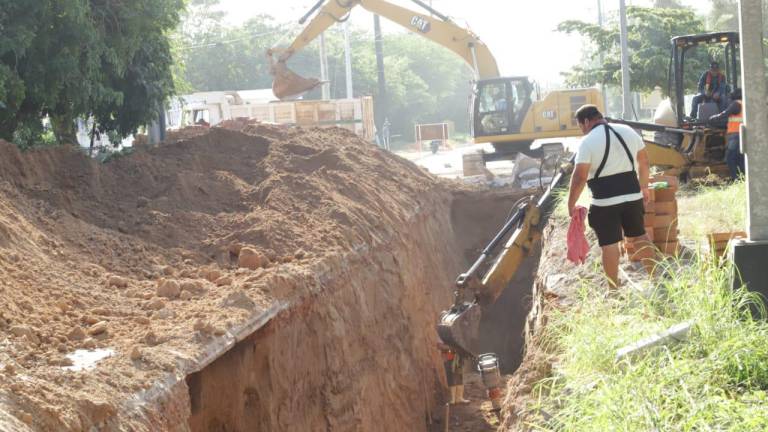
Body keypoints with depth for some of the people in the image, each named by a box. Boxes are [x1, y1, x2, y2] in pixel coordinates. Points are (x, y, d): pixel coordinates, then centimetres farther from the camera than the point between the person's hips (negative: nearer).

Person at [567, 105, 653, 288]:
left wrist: (571, 204, -6)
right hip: (632, 195, 6)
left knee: (609, 245, 1)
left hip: (605, 201, -5)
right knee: (639, 236, 20)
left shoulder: (588, 142, -11)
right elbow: (644, 162, 14)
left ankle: (614, 289, 5)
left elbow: (580, 177, -15)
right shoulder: (628, 131, 7)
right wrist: (644, 187, 27)